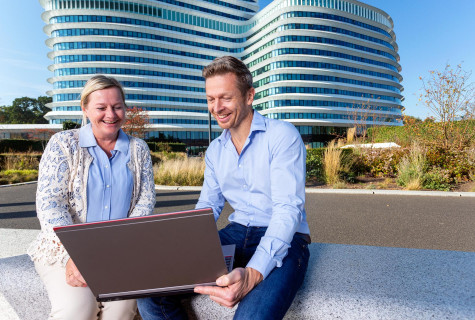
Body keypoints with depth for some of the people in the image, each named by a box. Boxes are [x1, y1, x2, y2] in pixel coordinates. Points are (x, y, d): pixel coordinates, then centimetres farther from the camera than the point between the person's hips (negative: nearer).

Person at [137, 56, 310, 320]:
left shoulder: (282, 136, -8)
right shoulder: (215, 150, 12)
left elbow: (288, 208, -18)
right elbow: (207, 208, 13)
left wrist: (253, 273, -32)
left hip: (282, 241, -5)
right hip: (235, 235, 5)